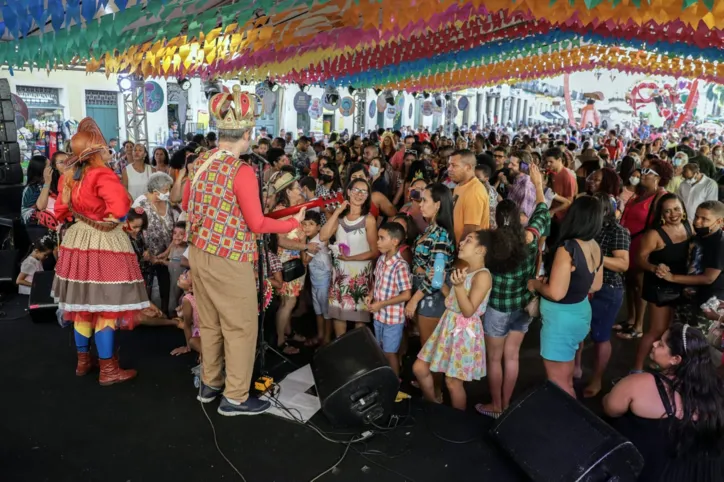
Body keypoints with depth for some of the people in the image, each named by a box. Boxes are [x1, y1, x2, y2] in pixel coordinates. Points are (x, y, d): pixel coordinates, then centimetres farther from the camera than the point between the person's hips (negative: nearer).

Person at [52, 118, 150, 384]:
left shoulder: (69, 176, 5)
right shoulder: (102, 175, -20)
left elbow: (61, 212, 13)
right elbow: (120, 206, -35)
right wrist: (110, 220, -15)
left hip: (77, 241, 8)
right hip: (104, 244, -8)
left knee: (82, 305, 17)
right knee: (105, 307, 0)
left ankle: (83, 360, 30)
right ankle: (108, 369, 9)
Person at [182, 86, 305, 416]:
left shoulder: (200, 162, 3)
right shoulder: (242, 171, -20)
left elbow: (186, 204, 17)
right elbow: (257, 224, -17)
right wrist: (292, 223, -4)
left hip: (199, 253, 8)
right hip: (228, 260, -8)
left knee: (210, 323, 20)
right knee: (241, 327, 6)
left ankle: (210, 384, 34)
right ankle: (235, 398, 15)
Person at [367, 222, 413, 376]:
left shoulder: (401, 266, -25)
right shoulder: (381, 259, -2)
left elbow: (406, 295, -24)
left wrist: (381, 304, -21)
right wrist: (371, 295, -3)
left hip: (393, 317, -7)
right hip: (378, 315, 7)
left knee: (390, 353, 9)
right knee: (381, 350, 22)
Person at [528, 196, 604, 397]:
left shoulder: (567, 248, -26)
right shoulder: (595, 247, -1)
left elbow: (556, 293, -27)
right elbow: (595, 286, 11)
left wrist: (535, 285, -10)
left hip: (562, 317, -9)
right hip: (581, 311, 9)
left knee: (558, 381, 7)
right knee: (566, 378, 25)